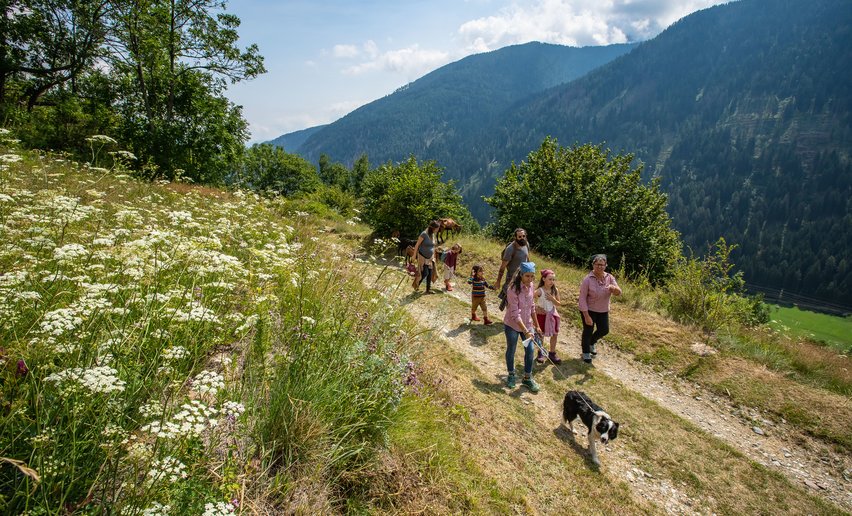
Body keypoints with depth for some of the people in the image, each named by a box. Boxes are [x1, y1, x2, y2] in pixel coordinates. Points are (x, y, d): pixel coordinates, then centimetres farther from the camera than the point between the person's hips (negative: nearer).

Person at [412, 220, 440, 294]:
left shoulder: (433, 235, 4)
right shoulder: (424, 234, -18)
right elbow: (417, 245, -12)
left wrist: (434, 256, 15)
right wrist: (414, 255, -10)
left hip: (430, 258, 7)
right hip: (422, 257, -7)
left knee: (430, 274, 4)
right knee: (425, 273, -9)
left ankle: (428, 290, 14)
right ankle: (416, 285, 15)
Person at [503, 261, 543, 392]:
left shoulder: (530, 286, -4)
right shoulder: (513, 289, -25)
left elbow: (532, 307, 8)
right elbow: (515, 314, -26)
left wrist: (536, 325, 12)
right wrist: (526, 331, -30)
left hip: (527, 324, 5)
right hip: (512, 325, -5)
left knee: (530, 350, 3)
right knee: (511, 350, 11)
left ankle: (527, 378, 20)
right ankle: (511, 375, 32)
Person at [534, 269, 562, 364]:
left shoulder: (555, 290, -7)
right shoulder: (539, 291, -20)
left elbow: (559, 304, -2)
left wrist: (552, 299, -19)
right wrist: (536, 308, -19)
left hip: (552, 314, 4)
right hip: (541, 314, -4)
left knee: (555, 334, 7)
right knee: (540, 334, 9)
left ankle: (552, 353, 24)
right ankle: (540, 353, 28)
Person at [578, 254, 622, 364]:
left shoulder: (609, 277, -9)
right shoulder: (587, 280, -22)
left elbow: (619, 293, -13)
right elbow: (582, 298, -20)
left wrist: (613, 288, -38)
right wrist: (586, 316, -22)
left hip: (603, 310, 5)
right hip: (589, 310, -5)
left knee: (604, 330, 13)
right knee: (588, 331, 8)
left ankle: (592, 342, 45)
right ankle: (586, 352, 32)